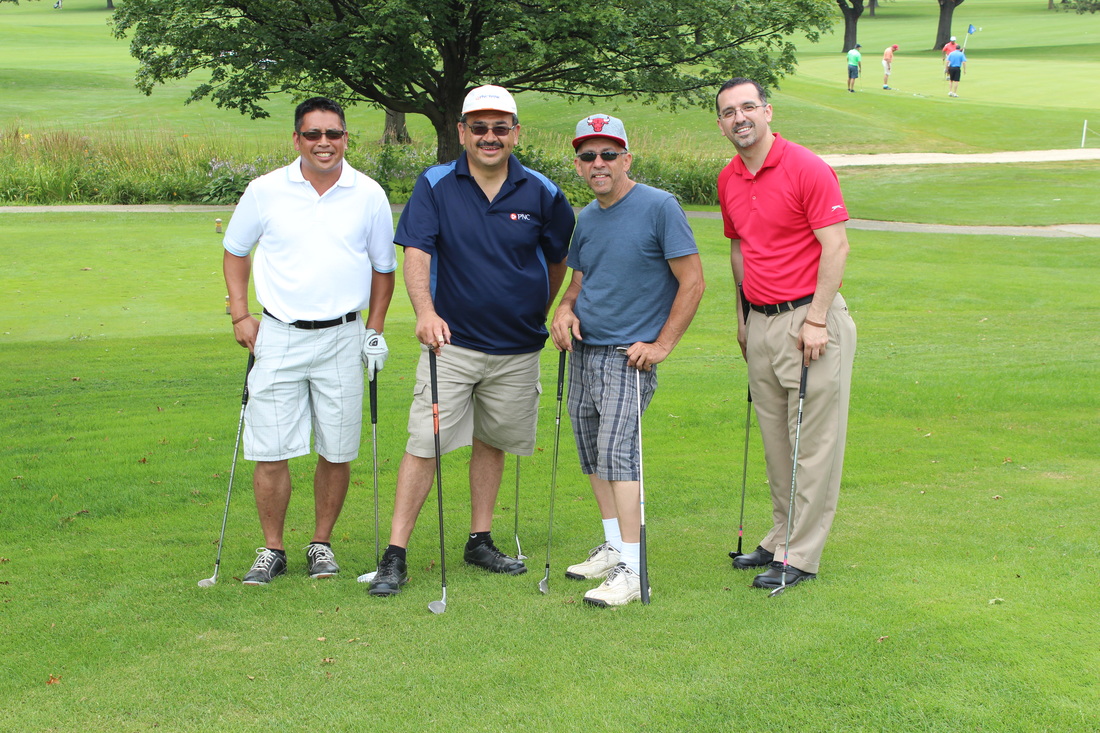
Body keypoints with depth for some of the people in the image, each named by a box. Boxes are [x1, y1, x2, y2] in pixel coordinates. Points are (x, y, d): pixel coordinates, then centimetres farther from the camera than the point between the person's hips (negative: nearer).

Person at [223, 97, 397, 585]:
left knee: (337, 452, 5)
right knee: (270, 451, -1)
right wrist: (240, 315, 5)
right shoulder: (266, 191, 1)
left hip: (342, 338, 1)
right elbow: (235, 250, 14)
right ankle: (272, 549, 14)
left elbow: (383, 267, 13)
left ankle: (321, 544, 22)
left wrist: (375, 329, 8)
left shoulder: (368, 195, 2)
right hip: (278, 337, 0)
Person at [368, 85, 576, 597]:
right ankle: (395, 557, -3)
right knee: (424, 444, -7)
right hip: (451, 342, -2)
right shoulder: (435, 186, -4)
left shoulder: (541, 193, -1)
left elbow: (560, 259, 13)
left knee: (492, 443, 13)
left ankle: (480, 542, 27)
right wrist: (425, 310, -30)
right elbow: (416, 252, -14)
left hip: (517, 348, 2)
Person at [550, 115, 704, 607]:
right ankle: (613, 547, 27)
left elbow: (692, 281, -10)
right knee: (591, 452, 12)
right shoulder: (586, 219, 11)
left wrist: (662, 345, -13)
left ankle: (631, 570, -18)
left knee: (617, 448, -19)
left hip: (630, 355, -8)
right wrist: (564, 310, 1)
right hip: (583, 350, 8)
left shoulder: (659, 207, -10)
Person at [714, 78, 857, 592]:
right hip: (760, 322, 7)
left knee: (813, 443, -1)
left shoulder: (807, 169, -11)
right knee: (774, 441, 12)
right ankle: (781, 538, 23)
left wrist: (816, 320, -17)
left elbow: (836, 246, -13)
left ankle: (802, 555, 3)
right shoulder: (728, 181, 10)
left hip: (809, 319, -7)